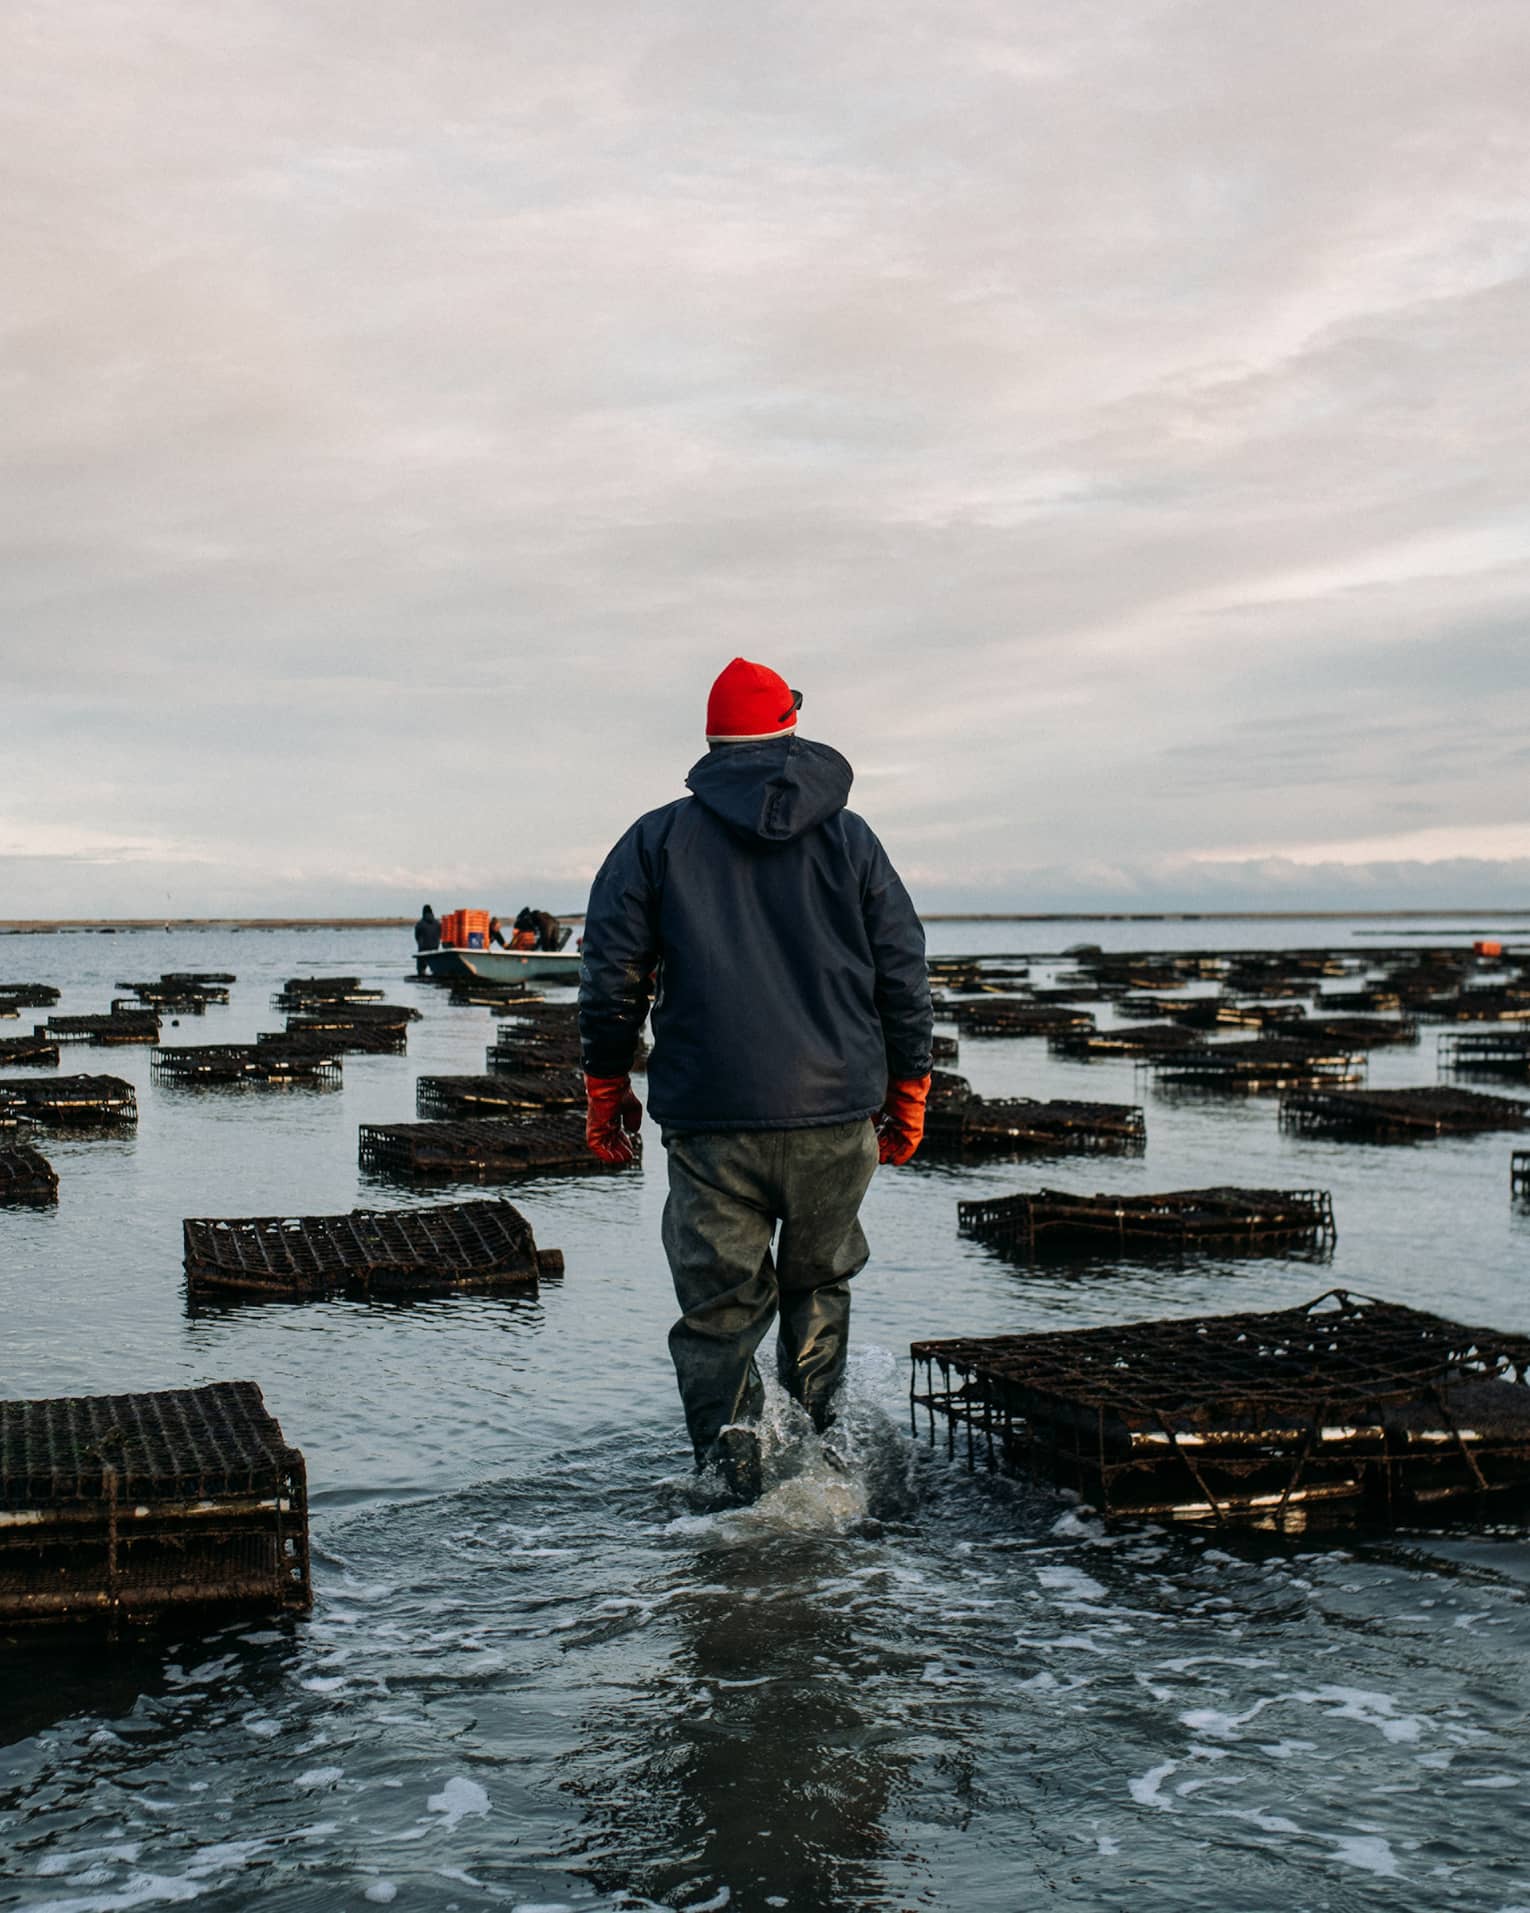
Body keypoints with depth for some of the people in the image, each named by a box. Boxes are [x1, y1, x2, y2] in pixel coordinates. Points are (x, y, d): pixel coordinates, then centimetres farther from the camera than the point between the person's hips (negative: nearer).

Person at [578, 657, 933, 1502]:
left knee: (718, 1303, 6)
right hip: (837, 1116, 2)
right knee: (819, 1282, 20)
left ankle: (730, 1438, -13)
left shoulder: (657, 838, 4)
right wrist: (906, 1099, 17)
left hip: (711, 1122, -1)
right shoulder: (850, 839, 8)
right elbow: (903, 980, 8)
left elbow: (611, 979, 1)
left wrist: (606, 1093, 12)